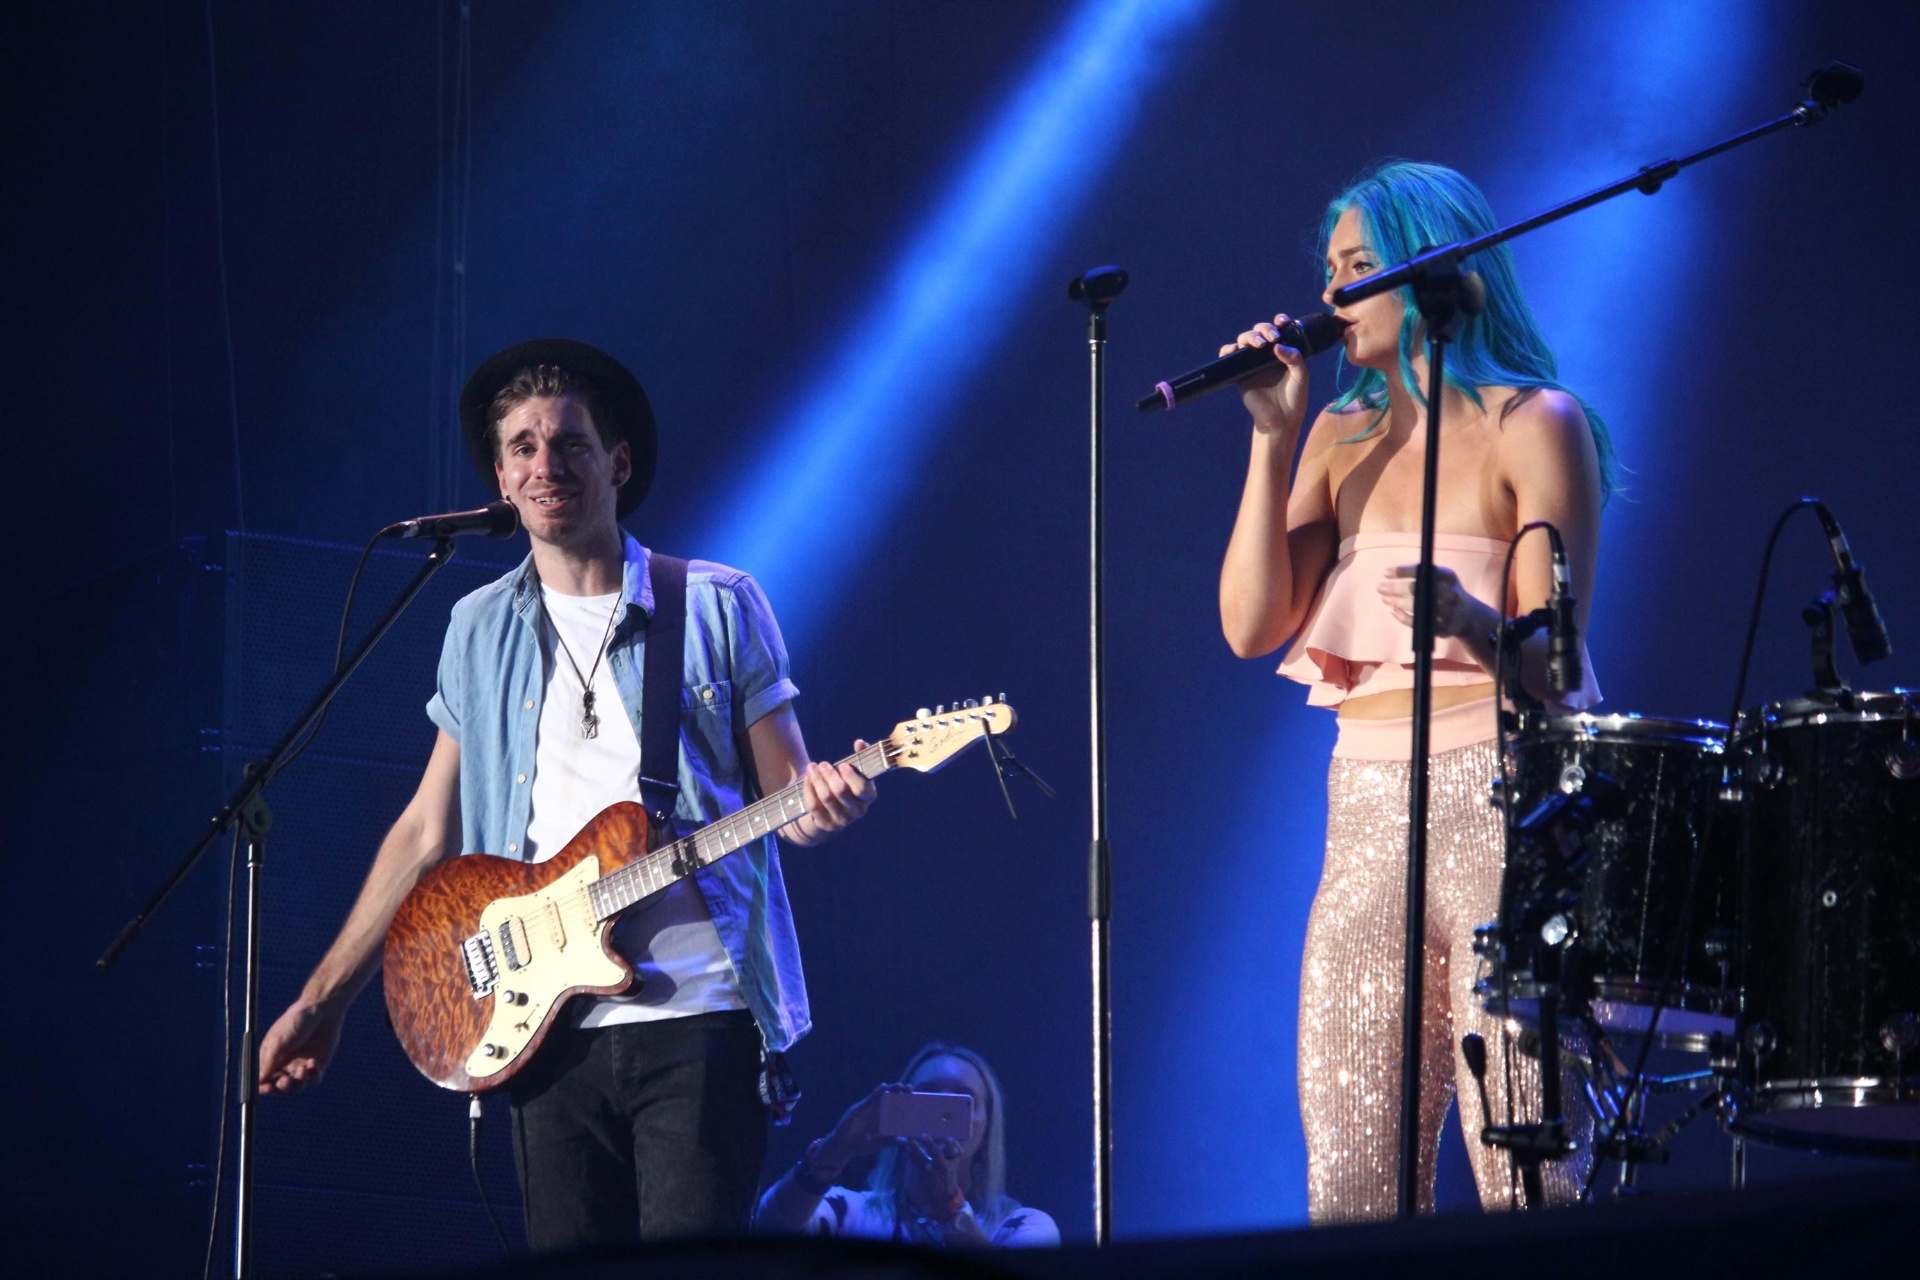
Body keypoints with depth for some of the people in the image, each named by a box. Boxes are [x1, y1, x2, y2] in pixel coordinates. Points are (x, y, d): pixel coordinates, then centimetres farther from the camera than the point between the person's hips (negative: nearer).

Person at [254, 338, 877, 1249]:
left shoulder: (717, 608, 4)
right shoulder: (481, 631, 13)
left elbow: (788, 797, 6)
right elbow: (427, 833, 16)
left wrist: (820, 803, -19)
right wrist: (322, 1000, 13)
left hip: (698, 1013, -3)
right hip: (549, 1027, 3)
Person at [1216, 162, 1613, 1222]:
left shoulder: (1532, 425, -2)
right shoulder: (1342, 438, 16)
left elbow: (1552, 660, -9)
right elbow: (1251, 626, 5)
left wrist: (1469, 621, -30)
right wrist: (1273, 438, 1)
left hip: (1496, 803, -6)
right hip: (1366, 812, 6)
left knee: (1522, 1170, -11)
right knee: (1348, 1178, 3)